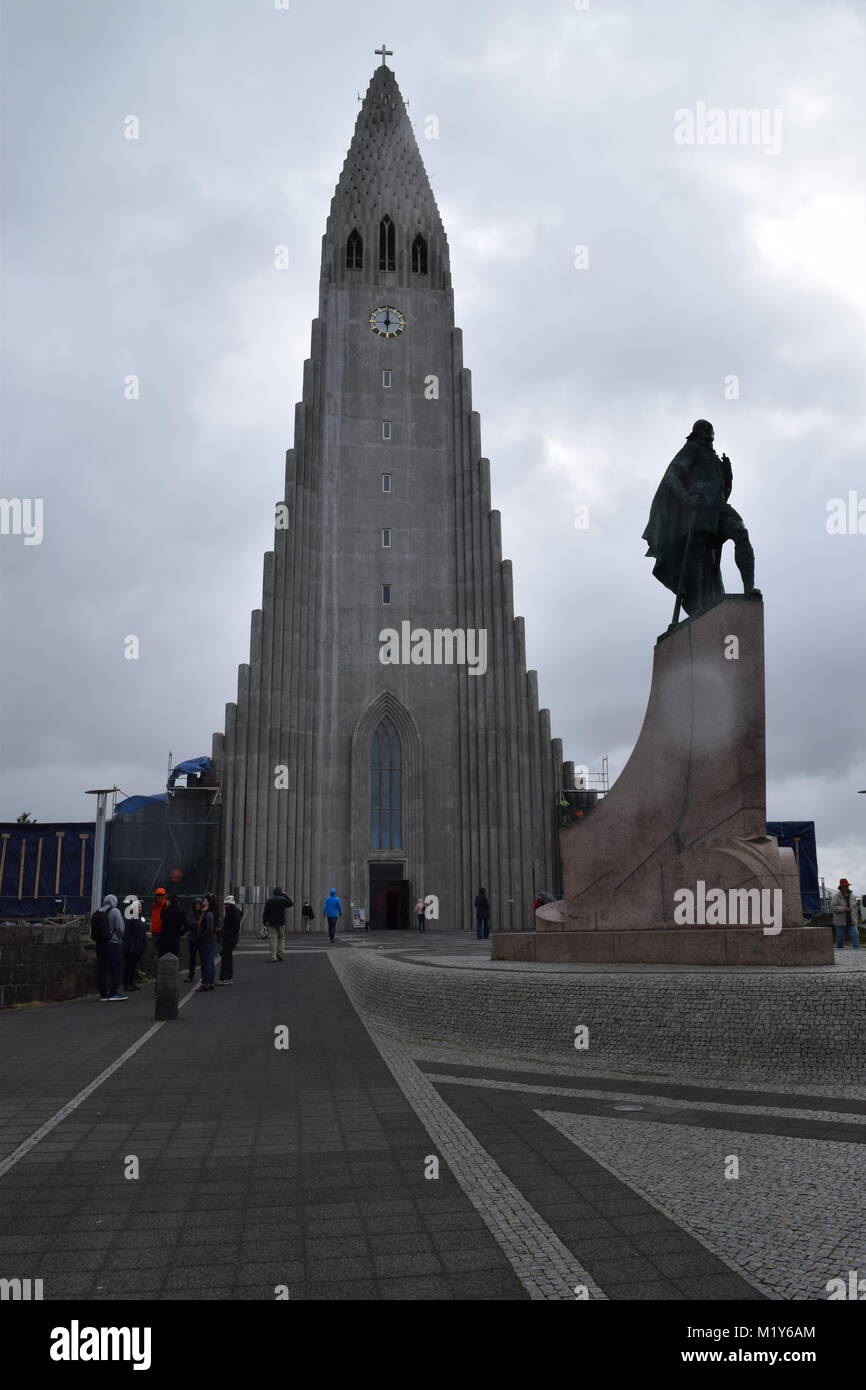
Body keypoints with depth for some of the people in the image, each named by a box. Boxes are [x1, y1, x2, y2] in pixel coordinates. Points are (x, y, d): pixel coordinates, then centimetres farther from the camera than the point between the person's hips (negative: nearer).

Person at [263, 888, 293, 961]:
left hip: (271, 923, 1)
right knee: (281, 938, 13)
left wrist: (265, 922, 9)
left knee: (273, 939, 1)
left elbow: (265, 913, 0)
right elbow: (291, 904, 18)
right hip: (281, 923, -1)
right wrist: (286, 895, 23)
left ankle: (273, 957, -4)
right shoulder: (283, 900, -2)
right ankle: (279, 953, -1)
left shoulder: (269, 901, 2)